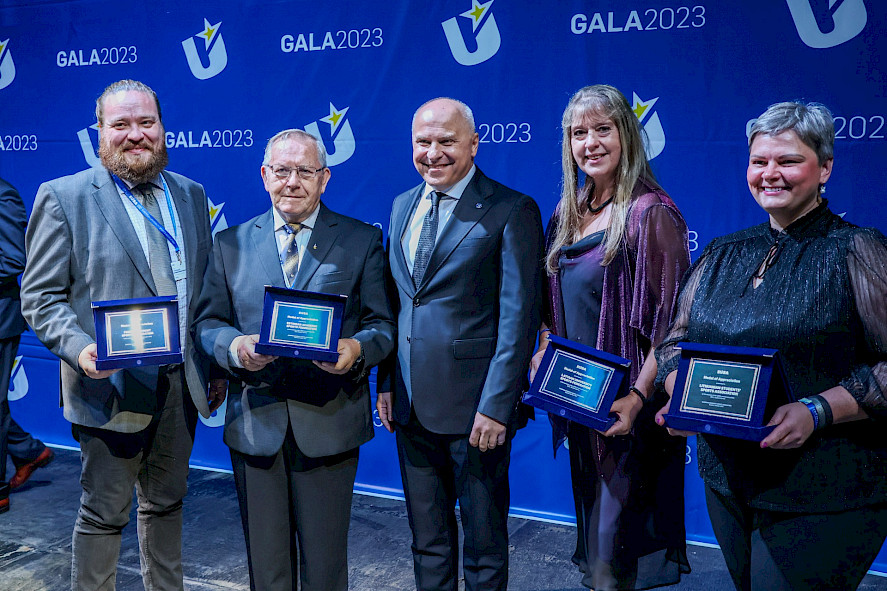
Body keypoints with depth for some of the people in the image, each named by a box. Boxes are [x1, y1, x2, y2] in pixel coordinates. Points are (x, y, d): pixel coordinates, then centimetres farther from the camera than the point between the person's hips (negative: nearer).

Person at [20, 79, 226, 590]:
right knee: (105, 514, 8)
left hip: (182, 386, 5)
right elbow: (40, 296, -7)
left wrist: (216, 367, 11)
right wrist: (80, 348, -24)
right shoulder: (63, 196, -5)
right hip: (114, 389, -4)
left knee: (166, 504, 19)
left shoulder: (191, 194, 9)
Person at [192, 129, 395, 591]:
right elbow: (207, 323, 7)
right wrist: (233, 346, -15)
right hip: (255, 422, 2)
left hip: (328, 423, -1)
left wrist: (356, 349, -21)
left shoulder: (362, 241, 3)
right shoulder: (230, 244, 9)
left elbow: (382, 325, 1)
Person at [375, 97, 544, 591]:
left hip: (475, 405, -6)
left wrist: (496, 406, -17)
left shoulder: (511, 212, -9)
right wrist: (387, 382, 8)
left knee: (484, 539, 11)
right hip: (411, 403, 6)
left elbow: (518, 319, -13)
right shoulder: (402, 207, 11)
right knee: (428, 539, 19)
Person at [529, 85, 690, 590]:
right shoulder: (568, 213, 8)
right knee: (590, 514, 21)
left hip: (625, 406, -7)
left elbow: (668, 323, -18)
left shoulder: (650, 213, -14)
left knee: (617, 533, 3)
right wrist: (543, 354, 3)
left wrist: (638, 396, -25)